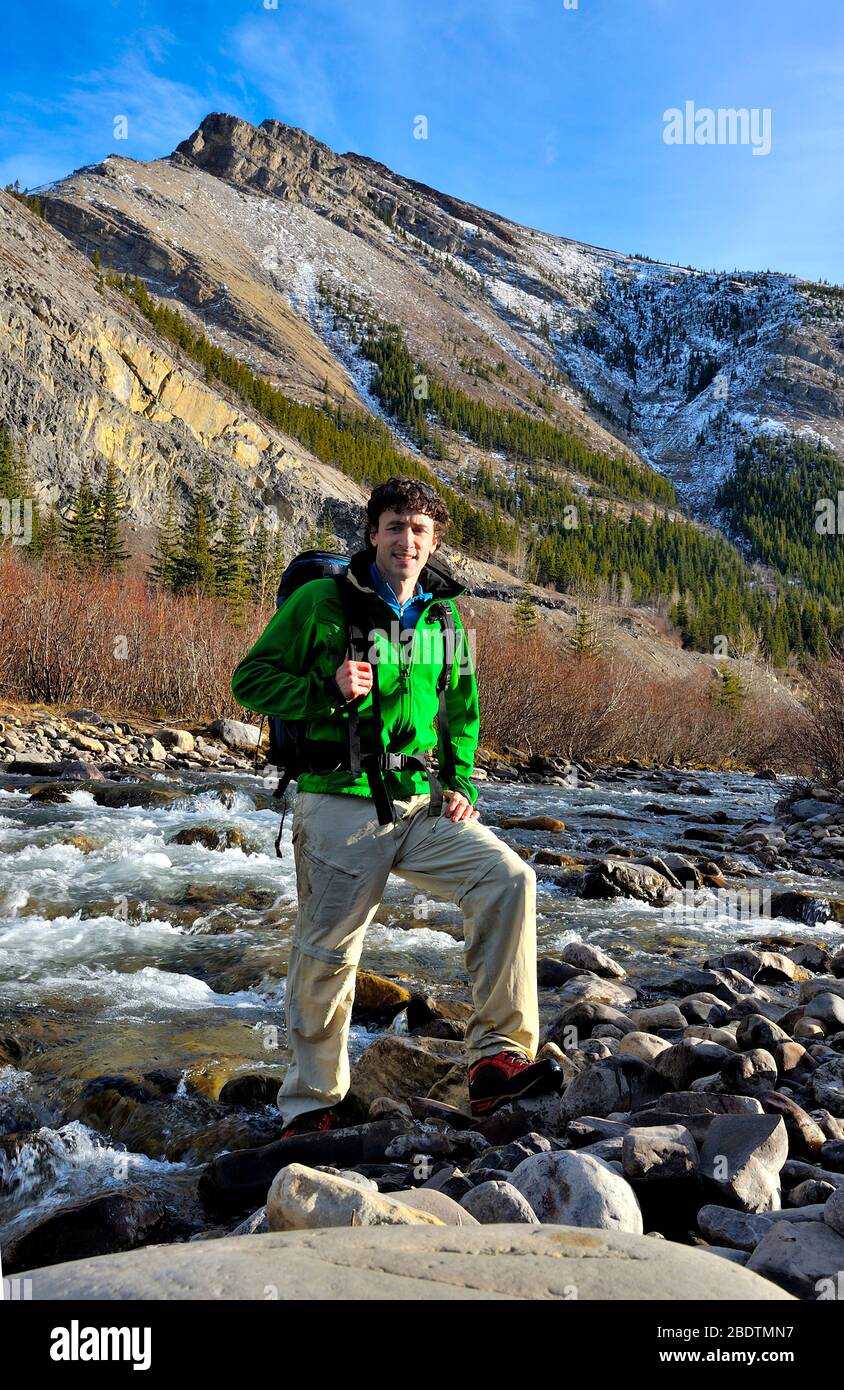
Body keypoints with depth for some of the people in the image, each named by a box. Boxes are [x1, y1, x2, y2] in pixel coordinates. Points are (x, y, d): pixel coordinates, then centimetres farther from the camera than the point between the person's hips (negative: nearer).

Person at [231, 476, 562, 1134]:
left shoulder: (443, 617, 11)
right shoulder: (321, 600, -4)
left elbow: (462, 711, 23)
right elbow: (250, 679, -2)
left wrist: (462, 785, 8)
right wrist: (326, 692, -19)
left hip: (420, 807, 4)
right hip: (339, 804, -4)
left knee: (509, 878, -15)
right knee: (327, 955, 1)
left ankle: (498, 1058, -8)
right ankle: (311, 1103, 23)